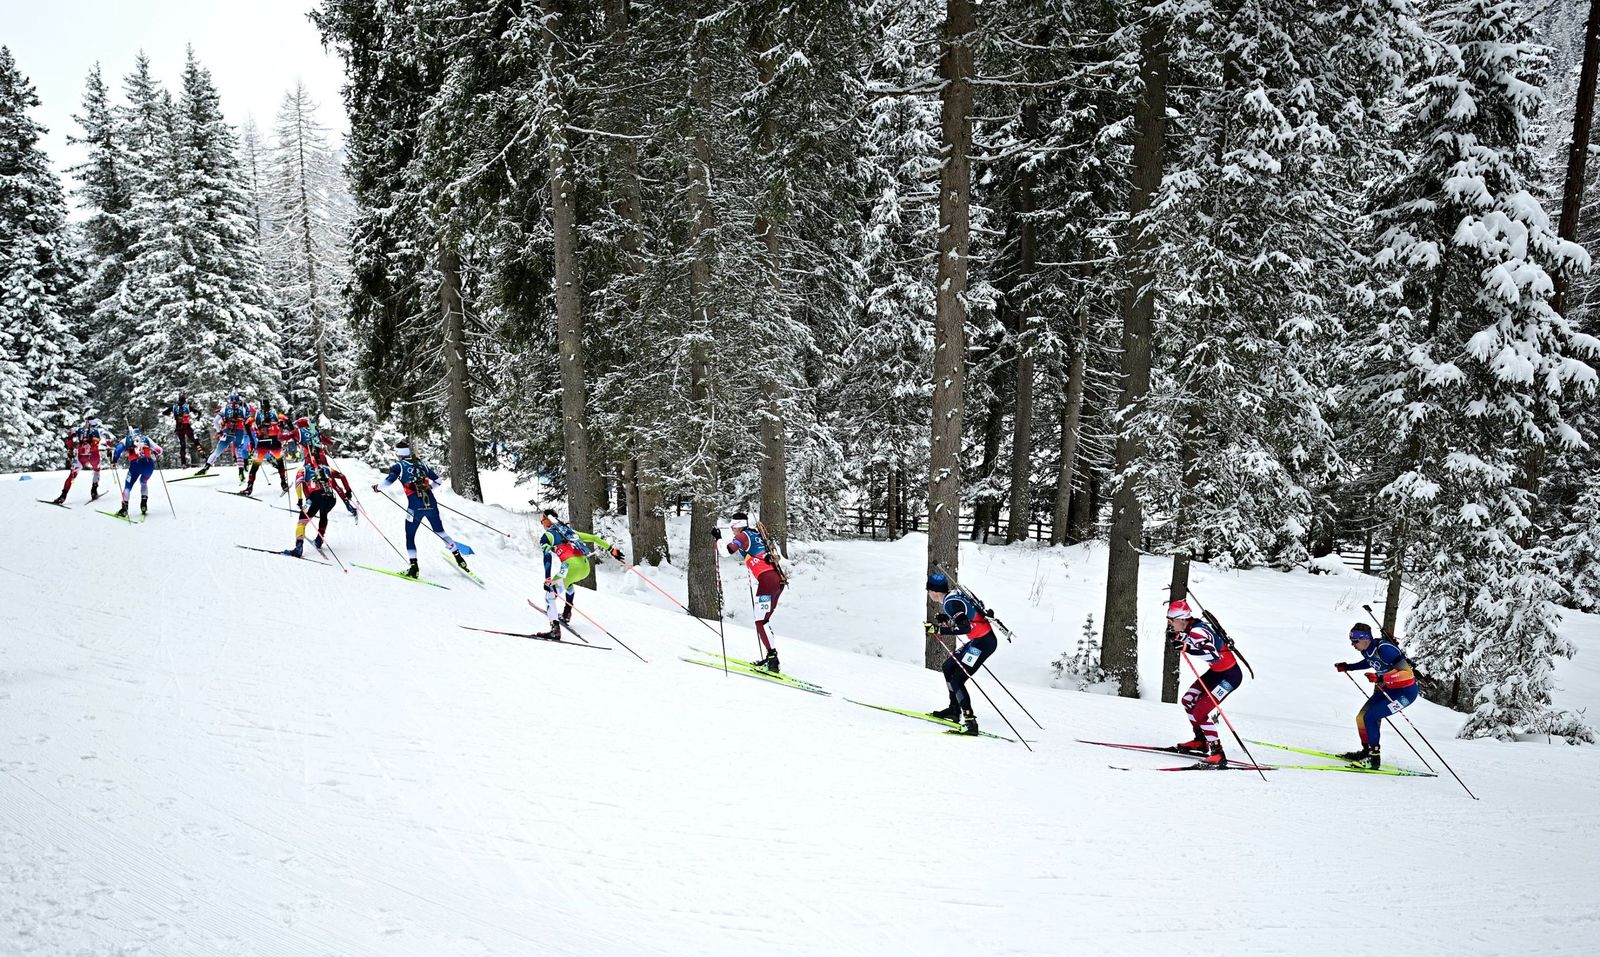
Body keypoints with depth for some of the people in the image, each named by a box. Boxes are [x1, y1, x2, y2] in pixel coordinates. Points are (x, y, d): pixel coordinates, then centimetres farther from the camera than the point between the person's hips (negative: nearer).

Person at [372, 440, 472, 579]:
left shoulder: (399, 466, 3)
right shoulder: (421, 463, 15)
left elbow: (388, 481, -10)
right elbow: (437, 480, 20)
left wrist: (377, 487, 10)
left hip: (415, 506, -4)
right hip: (431, 504, 4)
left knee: (410, 537, 10)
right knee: (440, 532, 20)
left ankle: (413, 568, 1)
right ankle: (460, 559, 20)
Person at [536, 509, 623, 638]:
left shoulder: (546, 536, 9)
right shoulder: (569, 530, 28)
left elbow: (547, 557, -8)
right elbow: (593, 538, 27)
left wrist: (548, 579, -17)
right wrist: (612, 549, 31)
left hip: (570, 566, -7)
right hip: (585, 567, 7)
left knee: (550, 595, -3)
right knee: (568, 582, 40)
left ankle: (555, 628, -23)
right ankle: (566, 614, 35)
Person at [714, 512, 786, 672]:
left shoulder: (742, 536, 1)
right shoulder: (757, 534, 24)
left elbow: (728, 550, -13)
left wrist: (718, 538, 2)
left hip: (766, 580, -8)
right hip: (778, 580, 8)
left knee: (760, 622, -9)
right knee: (764, 620, 15)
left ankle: (772, 657, -19)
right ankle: (770, 658, 12)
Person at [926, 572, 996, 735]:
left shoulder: (950, 602, -18)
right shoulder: (954, 594, 9)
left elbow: (964, 628, -27)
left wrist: (940, 630, -22)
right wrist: (946, 619, 14)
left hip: (983, 642, -10)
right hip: (979, 640, 10)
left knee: (957, 680, -11)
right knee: (948, 667, 21)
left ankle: (970, 722, -15)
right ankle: (954, 710, 29)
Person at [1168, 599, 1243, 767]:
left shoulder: (1197, 631, -27)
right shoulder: (1191, 627, -1)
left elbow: (1214, 656, -40)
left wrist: (1188, 649, -44)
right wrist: (1178, 637, 9)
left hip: (1230, 675, -10)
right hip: (1216, 671, 10)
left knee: (1200, 712, -13)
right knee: (1188, 701, 15)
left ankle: (1218, 754, -8)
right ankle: (1201, 741, 30)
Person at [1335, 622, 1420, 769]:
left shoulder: (1384, 649, -29)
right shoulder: (1366, 650, -3)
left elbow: (1407, 672, -33)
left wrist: (1381, 678, -43)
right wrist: (1348, 667, 15)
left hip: (1406, 691, -9)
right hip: (1388, 689, 9)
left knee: (1370, 717, -16)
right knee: (1361, 717, 6)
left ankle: (1374, 757, -8)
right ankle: (1368, 751, 24)